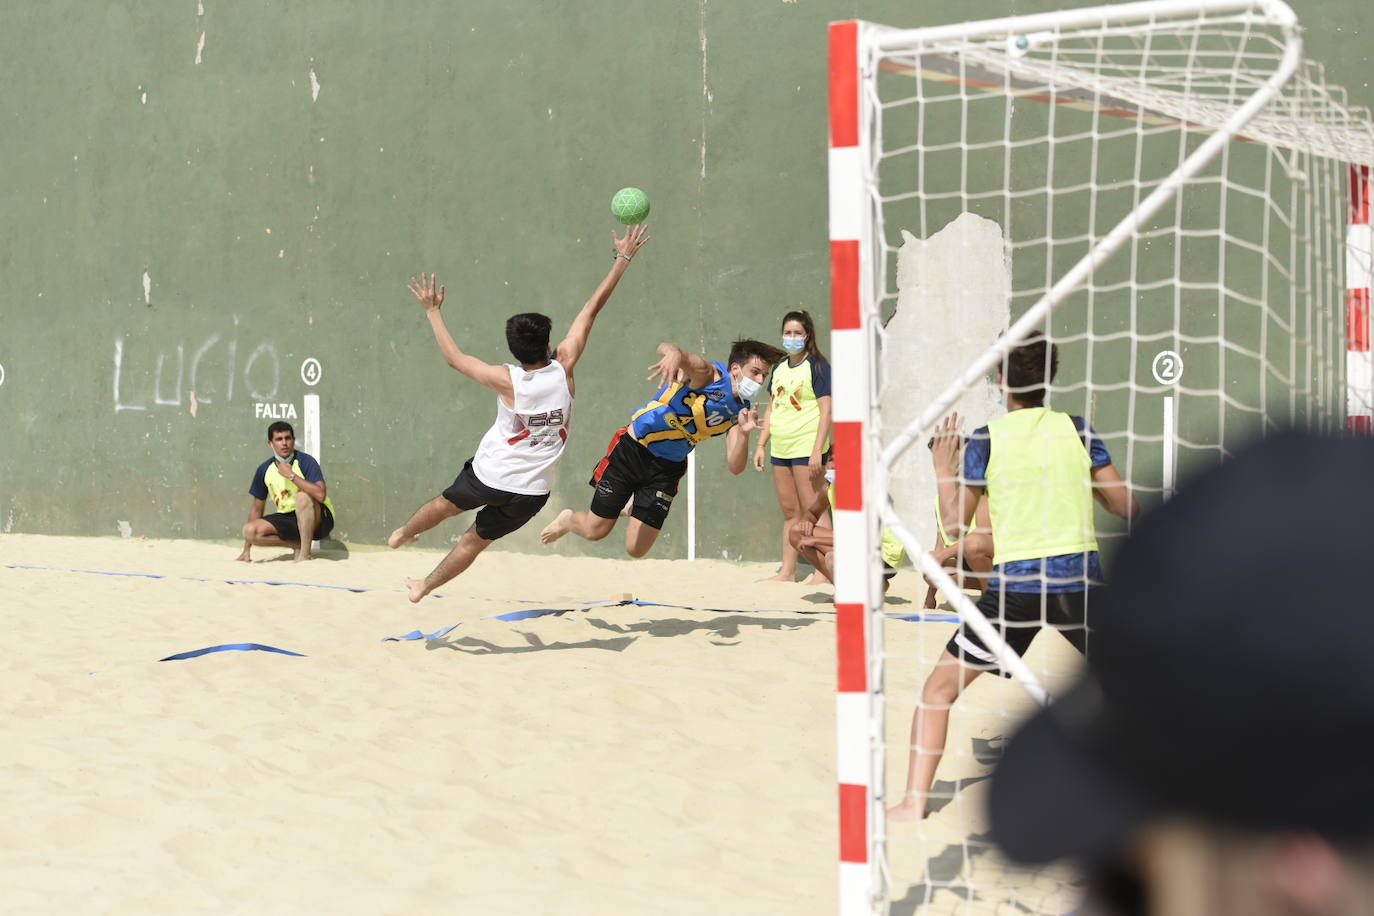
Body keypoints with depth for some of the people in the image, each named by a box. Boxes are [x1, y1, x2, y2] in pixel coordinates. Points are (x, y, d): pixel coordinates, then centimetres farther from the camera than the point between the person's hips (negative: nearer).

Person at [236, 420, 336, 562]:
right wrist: (246, 551, 9)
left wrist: (291, 475, -26)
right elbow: (257, 507, 10)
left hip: (319, 520, -5)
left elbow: (320, 495, -31)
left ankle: (305, 553, -22)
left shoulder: (306, 462, -14)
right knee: (249, 531, -17)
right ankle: (298, 545, 1)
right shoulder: (264, 470, 1)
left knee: (302, 497, -36)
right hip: (287, 519, 5)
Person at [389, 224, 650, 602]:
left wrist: (433, 312, 0)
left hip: (490, 475, -2)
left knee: (445, 504, 28)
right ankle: (424, 587, 29)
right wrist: (623, 257, -6)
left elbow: (454, 357, -8)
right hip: (532, 491, 2)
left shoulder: (508, 381, -20)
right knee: (476, 539, 17)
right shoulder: (564, 369, -15)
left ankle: (402, 535, 52)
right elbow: (592, 309, -11)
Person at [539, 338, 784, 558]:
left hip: (668, 467, 5)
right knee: (595, 530, 1)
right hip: (632, 449, -5)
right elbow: (665, 348, -40)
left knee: (636, 549, 0)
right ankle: (567, 520, 37)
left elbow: (735, 466, -10)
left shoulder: (740, 411, -4)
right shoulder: (710, 374, -21)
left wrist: (743, 433, -29)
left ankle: (634, 504, 32)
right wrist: (673, 353, -66)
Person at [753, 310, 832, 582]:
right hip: (780, 448, 7)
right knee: (789, 512, 11)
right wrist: (761, 445, 14)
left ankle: (823, 572, -4)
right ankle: (787, 572, 15)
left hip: (807, 448, -7)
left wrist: (818, 450, -18)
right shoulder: (779, 368, 15)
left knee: (814, 512, -7)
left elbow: (826, 410, -11)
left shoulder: (817, 365, -6)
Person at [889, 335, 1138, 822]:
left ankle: (913, 801, 1)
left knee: (940, 687, 9)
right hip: (1080, 578, 2)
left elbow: (957, 521, 2)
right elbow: (1126, 505, 4)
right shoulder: (1077, 430, 3)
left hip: (1014, 583, -1)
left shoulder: (987, 440, -2)